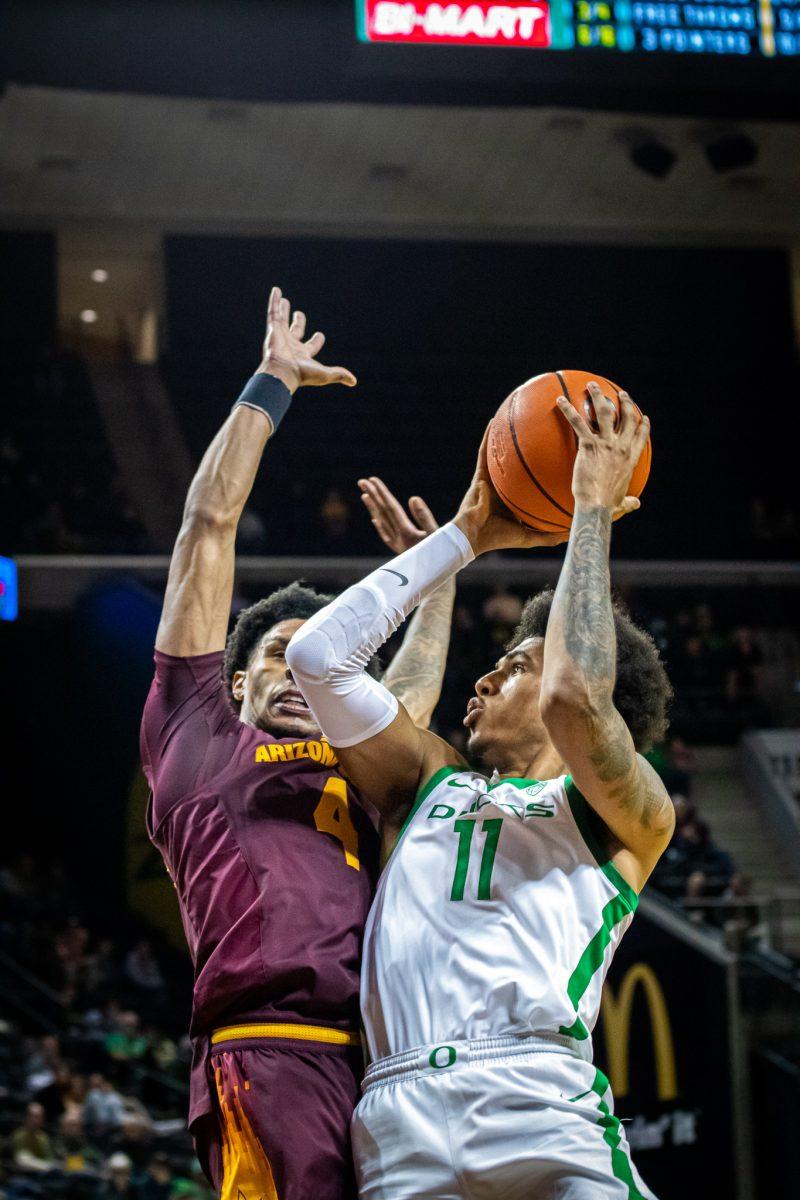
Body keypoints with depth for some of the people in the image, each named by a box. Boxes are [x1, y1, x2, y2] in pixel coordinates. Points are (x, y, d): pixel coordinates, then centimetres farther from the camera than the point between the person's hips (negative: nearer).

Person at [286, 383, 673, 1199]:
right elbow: (317, 656, 21)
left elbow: (575, 700, -4)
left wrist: (592, 509, 6)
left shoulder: (632, 816, 17)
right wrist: (467, 537, 24)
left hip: (543, 1110, -3)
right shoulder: (432, 783, 28)